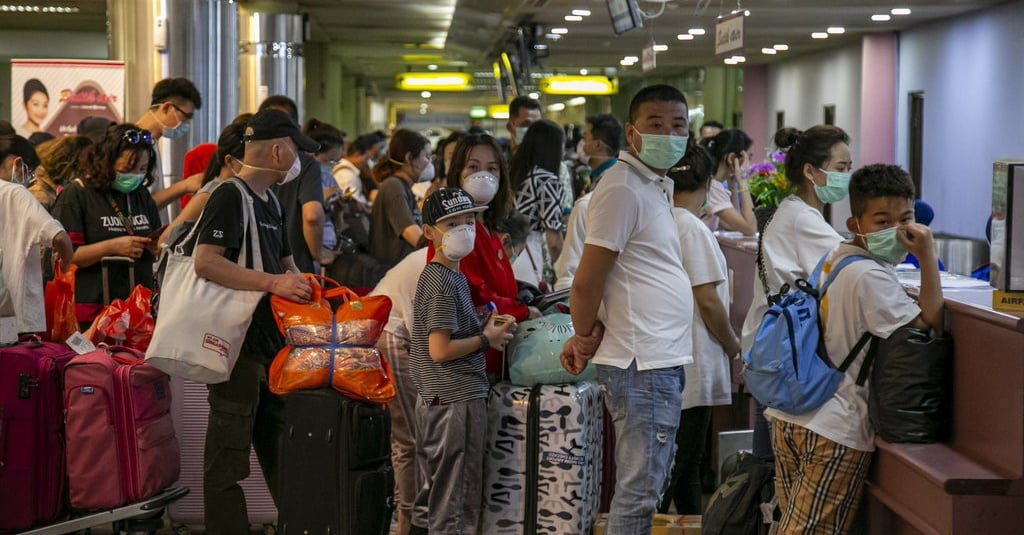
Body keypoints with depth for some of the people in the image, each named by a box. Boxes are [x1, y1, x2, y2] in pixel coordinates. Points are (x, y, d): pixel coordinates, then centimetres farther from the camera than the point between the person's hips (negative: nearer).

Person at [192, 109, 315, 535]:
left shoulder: (270, 201, 17)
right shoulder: (230, 197, -12)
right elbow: (205, 261, -23)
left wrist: (310, 290, 10)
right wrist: (273, 282, -25)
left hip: (271, 339, 9)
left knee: (279, 448, 16)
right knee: (229, 458, -4)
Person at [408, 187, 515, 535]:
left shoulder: (451, 275, 14)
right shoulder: (444, 282, -16)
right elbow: (440, 350, -21)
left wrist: (486, 329, 7)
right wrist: (486, 339, -10)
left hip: (434, 400, 10)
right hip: (457, 402, -10)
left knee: (430, 501, 17)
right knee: (456, 506, -3)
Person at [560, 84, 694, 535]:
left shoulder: (654, 187, 17)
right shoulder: (622, 188, -13)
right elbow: (587, 283, -16)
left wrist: (588, 335, 2)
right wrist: (586, 336, 1)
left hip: (661, 361, 10)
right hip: (642, 363, -10)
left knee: (644, 488, 16)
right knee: (638, 493, -5)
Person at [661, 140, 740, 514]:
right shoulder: (693, 229, -15)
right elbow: (707, 301, -17)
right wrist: (732, 344, -1)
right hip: (693, 368, -8)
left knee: (686, 467, 17)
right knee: (678, 467, -3)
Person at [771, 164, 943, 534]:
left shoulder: (834, 258, 13)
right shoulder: (871, 276, -16)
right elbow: (930, 327, -14)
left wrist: (908, 300, 11)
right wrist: (928, 256, -14)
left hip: (791, 415, 9)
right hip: (836, 427, -9)